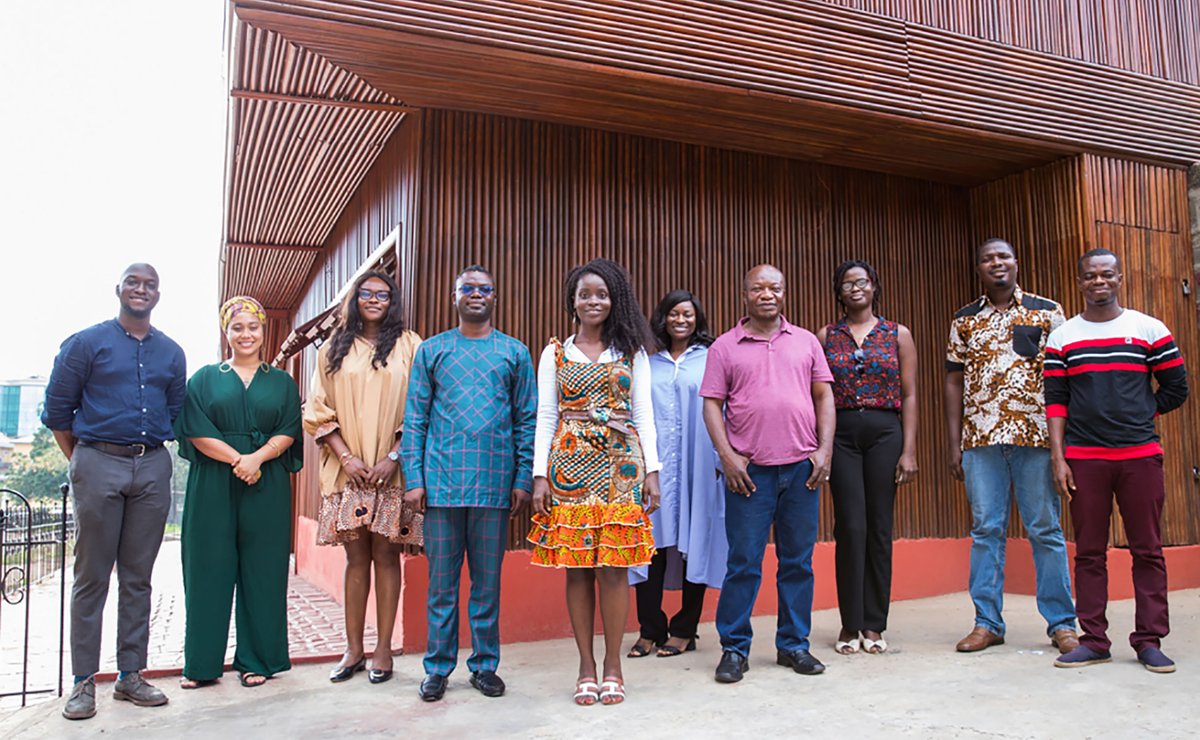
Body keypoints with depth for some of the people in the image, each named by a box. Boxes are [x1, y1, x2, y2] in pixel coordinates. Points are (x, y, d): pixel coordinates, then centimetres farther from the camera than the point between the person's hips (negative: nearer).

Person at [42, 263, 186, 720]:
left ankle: (130, 676, 14)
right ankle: (84, 681, 7)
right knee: (92, 577, 0)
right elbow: (57, 408, 4)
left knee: (138, 578, 7)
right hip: (99, 464, -3)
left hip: (152, 468, 3)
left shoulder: (171, 353, 13)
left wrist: (150, 447, 14)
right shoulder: (87, 343, 3)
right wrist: (81, 460, 8)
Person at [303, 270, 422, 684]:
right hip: (347, 471, 2)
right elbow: (320, 409, 7)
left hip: (391, 471, -2)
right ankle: (353, 649, 14)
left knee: (385, 555, 2)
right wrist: (345, 456, -5)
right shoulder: (335, 349, 12)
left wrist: (394, 456, -10)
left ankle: (383, 650, 10)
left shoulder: (408, 346, 4)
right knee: (356, 557, 6)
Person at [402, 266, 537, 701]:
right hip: (442, 483, 0)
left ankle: (485, 665, 20)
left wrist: (524, 480, -1)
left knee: (487, 581, 8)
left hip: (495, 484, 0)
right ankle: (438, 667, 18)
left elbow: (527, 420, 7)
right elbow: (414, 419, 6)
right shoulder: (431, 350, 9)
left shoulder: (515, 353, 9)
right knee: (441, 581, 6)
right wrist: (414, 479, -3)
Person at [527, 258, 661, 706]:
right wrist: (540, 476, -1)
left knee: (613, 566, -2)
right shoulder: (555, 353, 9)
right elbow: (545, 417, 7)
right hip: (570, 464, 1)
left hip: (619, 465, 0)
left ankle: (612, 666, 10)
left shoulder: (632, 352, 9)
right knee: (577, 567, 1)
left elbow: (644, 415, 7)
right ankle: (586, 666, 12)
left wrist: (651, 471, 0)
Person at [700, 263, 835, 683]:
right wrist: (727, 455, -8)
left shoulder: (805, 342, 12)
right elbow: (712, 404, 1)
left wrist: (824, 449, 1)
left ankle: (794, 645, 21)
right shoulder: (725, 347, 5)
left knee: (798, 561, 9)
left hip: (801, 467, 3)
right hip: (750, 470, -2)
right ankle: (734, 649, 11)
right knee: (744, 562, 0)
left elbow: (824, 396, 11)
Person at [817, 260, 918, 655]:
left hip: (885, 433, 0)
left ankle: (874, 625, 13)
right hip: (840, 434, 0)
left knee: (879, 528, 3)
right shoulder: (825, 337, 9)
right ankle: (850, 624, 6)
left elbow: (909, 396, 5)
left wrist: (909, 450, -3)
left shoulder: (898, 335, 9)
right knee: (851, 527, -5)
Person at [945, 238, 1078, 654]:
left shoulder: (1047, 312, 7)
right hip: (981, 439, 2)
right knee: (986, 530, 4)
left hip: (1036, 436, -1)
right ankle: (987, 623, 11)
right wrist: (954, 445, 5)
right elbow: (954, 382, 11)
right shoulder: (964, 320, 12)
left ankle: (1061, 623, 12)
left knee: (1046, 530, 2)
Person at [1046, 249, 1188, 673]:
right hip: (1083, 459, 1)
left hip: (1140, 455, 0)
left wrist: (1135, 417, 5)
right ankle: (1094, 641, 12)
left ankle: (1149, 641, 12)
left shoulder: (1150, 330, 6)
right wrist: (1058, 457, -2)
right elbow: (1055, 400, 4)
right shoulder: (1062, 337, 8)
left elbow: (1176, 389, 9)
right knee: (1089, 552, 4)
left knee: (1147, 550, 3)